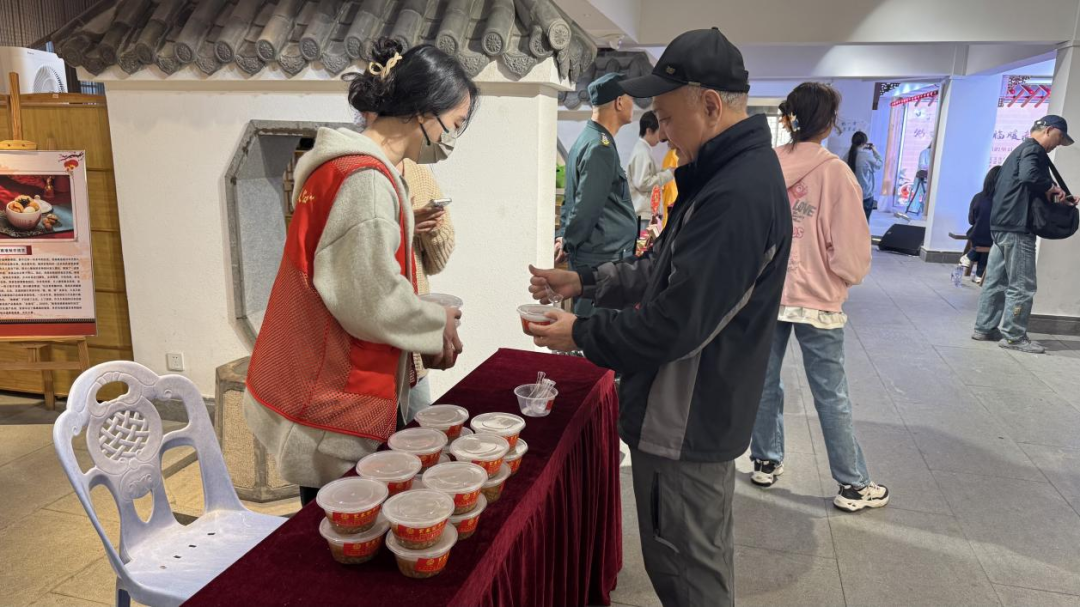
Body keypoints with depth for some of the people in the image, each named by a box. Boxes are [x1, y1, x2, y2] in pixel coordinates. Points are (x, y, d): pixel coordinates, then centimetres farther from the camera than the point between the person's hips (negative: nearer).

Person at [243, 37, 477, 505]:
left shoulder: (353, 165, 12)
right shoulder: (366, 179, -20)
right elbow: (371, 303, -24)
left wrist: (428, 326, 10)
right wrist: (437, 326, -6)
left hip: (328, 392, 10)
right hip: (335, 413, -10)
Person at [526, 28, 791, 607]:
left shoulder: (738, 195, -27)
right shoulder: (730, 173, 8)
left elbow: (677, 322, -28)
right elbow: (667, 267, 16)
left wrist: (581, 333, -14)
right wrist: (587, 279, 7)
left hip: (687, 423, -10)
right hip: (695, 412, 10)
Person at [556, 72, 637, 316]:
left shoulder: (588, 139, 13)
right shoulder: (601, 147, -17)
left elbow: (575, 200, 17)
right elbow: (587, 207, -18)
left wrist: (567, 239, 14)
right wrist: (568, 243, -4)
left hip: (600, 261, 10)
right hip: (603, 260, -10)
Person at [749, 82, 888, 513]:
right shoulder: (836, 173, -13)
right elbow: (850, 251, -13)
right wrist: (849, 274, 7)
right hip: (817, 299, -3)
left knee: (765, 384, 16)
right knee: (832, 396, 7)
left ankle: (765, 462, 29)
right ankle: (853, 485, 19)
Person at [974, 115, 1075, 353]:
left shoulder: (1021, 150, 23)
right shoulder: (1033, 149, -8)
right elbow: (1029, 175, -29)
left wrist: (1049, 192, 10)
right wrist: (1051, 187, -14)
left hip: (1002, 225, 10)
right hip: (1016, 227, -10)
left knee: (996, 281, 12)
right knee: (1022, 285, -5)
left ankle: (985, 328, 16)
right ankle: (1013, 336, -1)